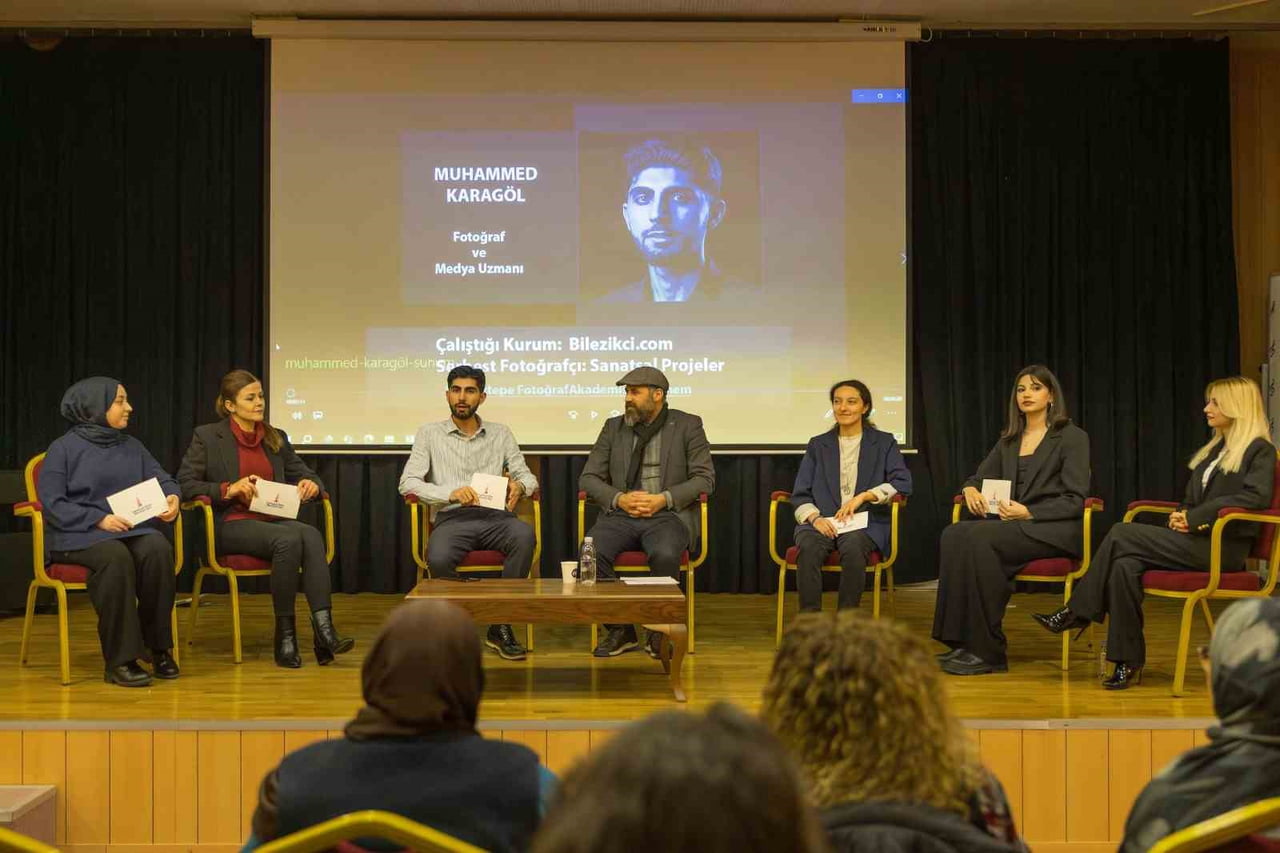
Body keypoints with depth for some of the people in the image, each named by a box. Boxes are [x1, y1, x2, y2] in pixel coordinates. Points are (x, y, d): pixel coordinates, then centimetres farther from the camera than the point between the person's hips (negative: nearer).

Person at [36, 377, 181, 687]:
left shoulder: (131, 446, 18)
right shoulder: (64, 449, 2)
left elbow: (161, 478, 14)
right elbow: (52, 502, -6)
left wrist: (172, 496, -11)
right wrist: (99, 519, -18)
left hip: (132, 528, 4)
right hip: (79, 534, -4)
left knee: (158, 549, -31)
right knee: (115, 557, -38)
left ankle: (158, 646, -18)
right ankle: (120, 660, -33)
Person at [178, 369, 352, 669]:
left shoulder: (276, 438, 18)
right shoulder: (207, 436, 5)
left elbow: (304, 474, 16)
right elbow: (184, 484, -2)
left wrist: (311, 485, -9)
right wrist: (229, 489, -17)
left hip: (274, 520, 4)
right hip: (231, 524, -4)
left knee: (311, 535, -31)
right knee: (289, 539, -35)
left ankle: (324, 631, -42)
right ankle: (285, 635, -27)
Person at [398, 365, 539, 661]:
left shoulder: (500, 434, 18)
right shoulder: (430, 433, 12)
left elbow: (527, 475, 13)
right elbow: (408, 482, 1)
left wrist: (519, 486, -14)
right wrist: (450, 493, -16)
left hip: (494, 516, 2)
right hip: (452, 518, -2)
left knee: (524, 535, -34)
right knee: (438, 559, -36)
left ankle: (501, 623, -21)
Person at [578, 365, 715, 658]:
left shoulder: (687, 425, 8)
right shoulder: (613, 427, 17)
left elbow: (704, 478, 2)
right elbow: (588, 477, 13)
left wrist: (664, 499, -13)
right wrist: (619, 499, -7)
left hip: (668, 515, -3)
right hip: (620, 514, 3)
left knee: (665, 555, -36)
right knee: (591, 551, -29)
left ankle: (659, 632, -12)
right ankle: (619, 630, -10)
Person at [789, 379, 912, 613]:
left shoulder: (884, 443, 15)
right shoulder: (818, 445, 20)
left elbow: (902, 483, 2)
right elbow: (800, 494, 13)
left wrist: (863, 496, -11)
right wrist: (814, 517, -8)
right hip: (822, 522, 2)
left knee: (853, 546, -37)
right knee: (809, 547, -34)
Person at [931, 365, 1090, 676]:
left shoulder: (1072, 437, 1)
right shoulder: (1009, 440, 20)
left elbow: (1074, 500, -7)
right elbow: (980, 477, 23)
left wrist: (1028, 513, -19)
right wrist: (971, 489, -3)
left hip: (1054, 530, -6)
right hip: (1012, 525, 6)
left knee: (979, 538, -32)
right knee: (954, 534, -25)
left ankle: (988, 652, -28)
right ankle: (962, 641, -27)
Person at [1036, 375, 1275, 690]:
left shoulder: (1260, 451, -1)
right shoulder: (1214, 448, 24)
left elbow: (1256, 497, -18)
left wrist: (1195, 517, -17)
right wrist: (1181, 516, 1)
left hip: (1224, 546, -7)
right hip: (1195, 540, 7)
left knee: (1122, 535, -21)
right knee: (1125, 565, -22)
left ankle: (1077, 613, -10)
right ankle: (1128, 660, -20)